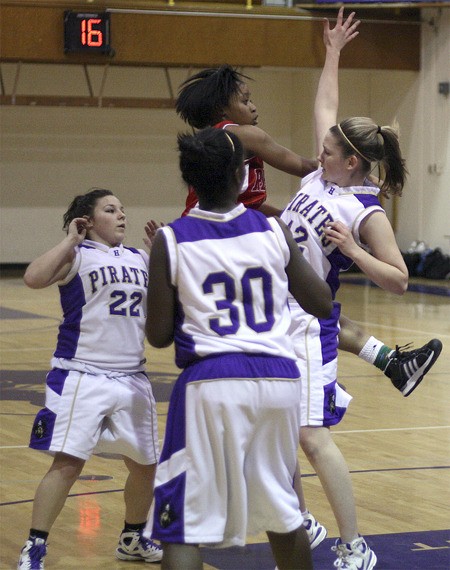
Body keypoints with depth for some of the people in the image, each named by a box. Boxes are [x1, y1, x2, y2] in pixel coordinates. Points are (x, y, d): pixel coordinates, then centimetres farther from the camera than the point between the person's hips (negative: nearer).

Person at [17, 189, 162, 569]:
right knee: (67, 463, -11)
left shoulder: (141, 260, 12)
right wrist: (70, 240, -13)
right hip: (82, 377, -6)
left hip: (133, 379, 6)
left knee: (145, 464, 13)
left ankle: (133, 539, 35)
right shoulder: (77, 255, -5)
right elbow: (34, 278, -21)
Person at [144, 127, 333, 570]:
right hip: (278, 379, 3)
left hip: (211, 383, -3)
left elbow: (159, 335, -1)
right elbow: (321, 305, 12)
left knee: (186, 526, -1)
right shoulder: (274, 231, 4)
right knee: (282, 512, 22)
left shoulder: (170, 241, -3)